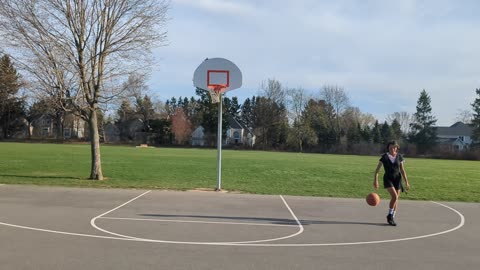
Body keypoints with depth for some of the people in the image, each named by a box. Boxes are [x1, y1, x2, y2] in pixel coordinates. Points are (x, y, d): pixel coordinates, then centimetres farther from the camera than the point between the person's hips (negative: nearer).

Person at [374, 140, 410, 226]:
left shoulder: (399, 157, 2)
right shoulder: (384, 157, -7)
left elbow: (402, 170, 7)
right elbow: (377, 169, -7)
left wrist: (406, 182, 4)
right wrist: (375, 180, -17)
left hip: (397, 179, 3)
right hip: (388, 178, -3)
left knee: (396, 199, 3)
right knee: (394, 196, -21)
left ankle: (392, 218, 16)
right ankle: (389, 215, -4)